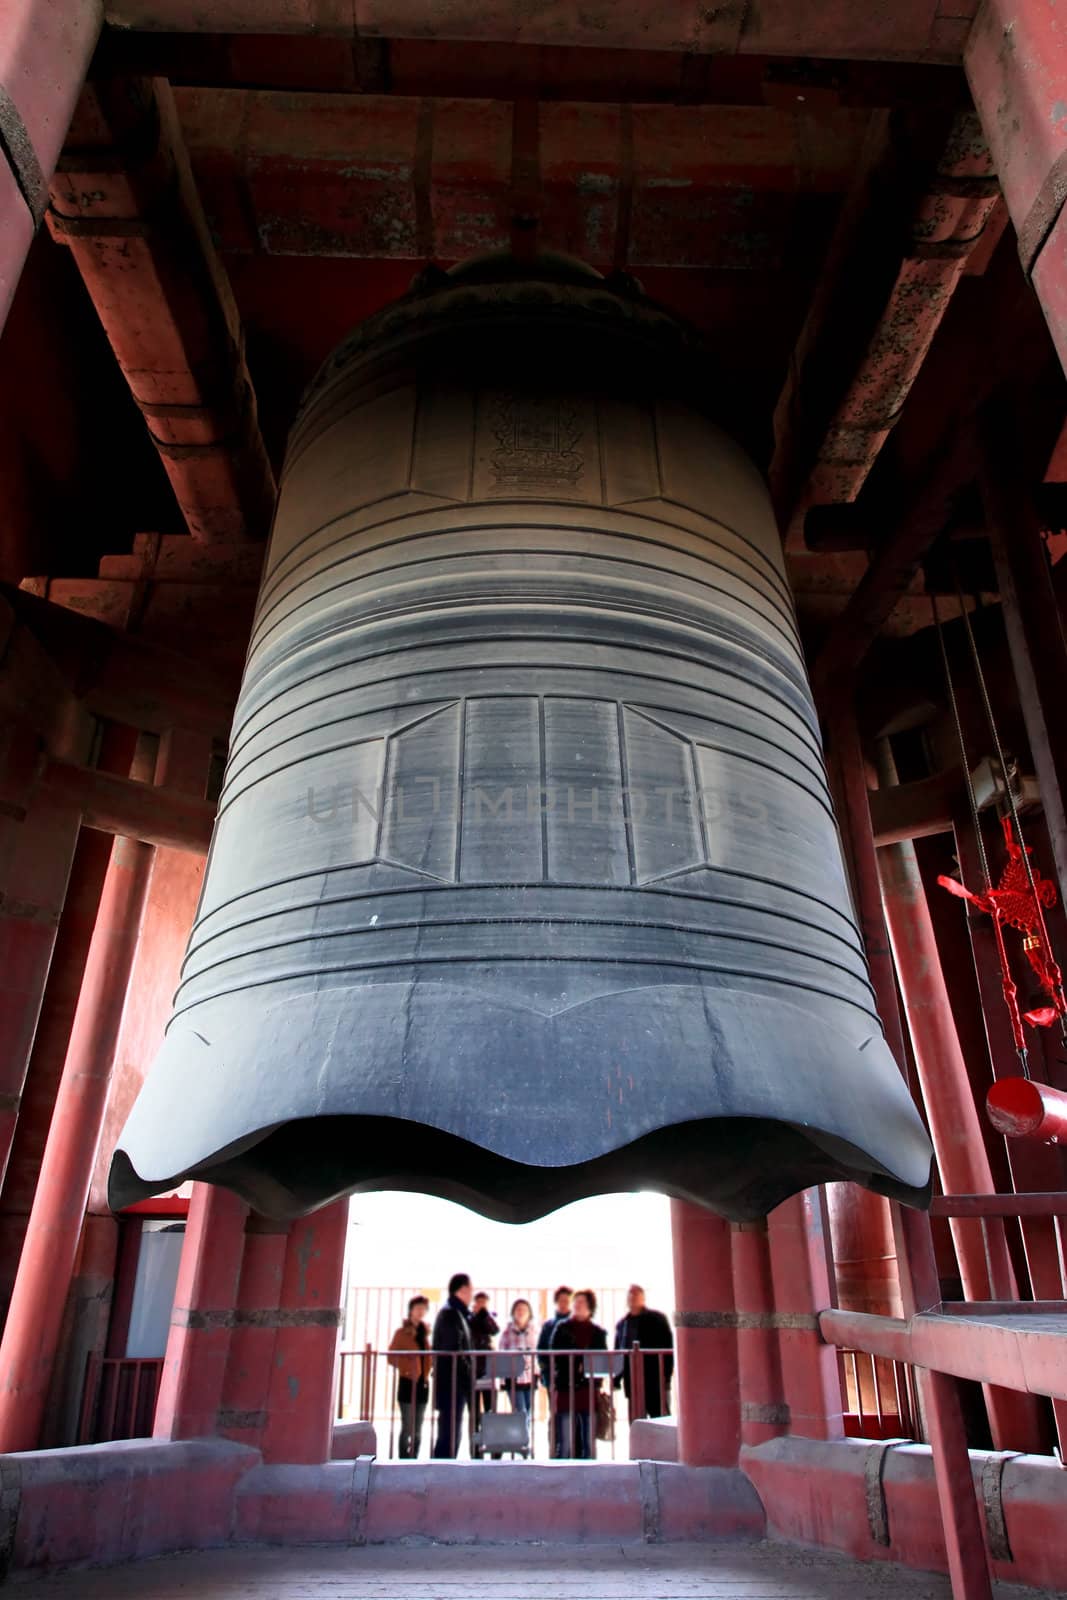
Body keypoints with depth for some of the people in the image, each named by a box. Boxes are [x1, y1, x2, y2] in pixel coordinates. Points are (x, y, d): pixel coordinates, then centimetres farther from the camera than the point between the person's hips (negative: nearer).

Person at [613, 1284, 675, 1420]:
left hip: (655, 1381, -4)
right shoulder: (622, 1324, 13)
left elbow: (668, 1347, -4)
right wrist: (617, 1378, 5)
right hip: (632, 1382, 4)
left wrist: (666, 1376, -12)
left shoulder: (656, 1318, 0)